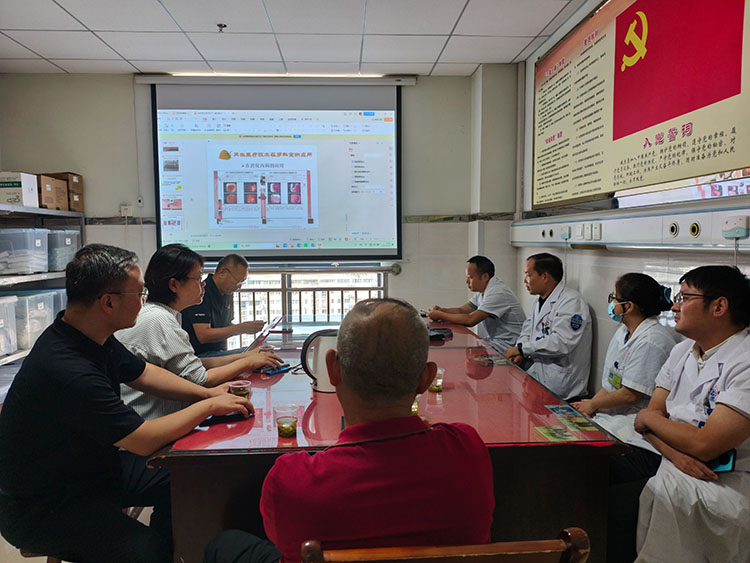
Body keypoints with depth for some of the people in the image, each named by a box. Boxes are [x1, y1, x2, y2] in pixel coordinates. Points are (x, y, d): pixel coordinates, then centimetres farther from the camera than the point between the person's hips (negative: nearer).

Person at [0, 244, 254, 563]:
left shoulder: (94, 337, -4)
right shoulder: (67, 371, -32)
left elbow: (143, 373, 12)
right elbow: (144, 441, -26)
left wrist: (208, 393, 2)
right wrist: (209, 406, -14)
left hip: (85, 464, 9)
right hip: (41, 508, -9)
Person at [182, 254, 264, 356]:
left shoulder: (227, 294, 13)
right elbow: (203, 335, -22)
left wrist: (246, 327, 2)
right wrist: (241, 328, -22)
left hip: (220, 351, 9)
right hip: (200, 354, -8)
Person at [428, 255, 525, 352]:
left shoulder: (498, 293, -22)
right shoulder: (482, 291, 8)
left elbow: (471, 320, -26)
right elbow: (461, 310, 12)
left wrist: (440, 315, -18)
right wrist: (441, 310, -7)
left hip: (508, 345, -9)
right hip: (495, 340, 9)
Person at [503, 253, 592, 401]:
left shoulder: (571, 301, -14)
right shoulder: (539, 302, 17)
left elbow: (562, 343, -25)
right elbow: (527, 332, 18)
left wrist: (522, 349, -18)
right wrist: (520, 354, -5)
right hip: (538, 371, 8)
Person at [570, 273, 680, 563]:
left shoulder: (653, 340, -16)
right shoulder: (624, 333, 16)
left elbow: (630, 395, -17)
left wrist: (593, 405, -2)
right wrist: (588, 405, 1)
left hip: (641, 435, -9)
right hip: (618, 420, 9)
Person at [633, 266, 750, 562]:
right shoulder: (681, 351, 9)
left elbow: (704, 445, -23)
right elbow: (650, 417, 6)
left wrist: (650, 418, -5)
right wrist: (676, 453, -15)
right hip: (676, 469, 7)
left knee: (663, 491, -31)